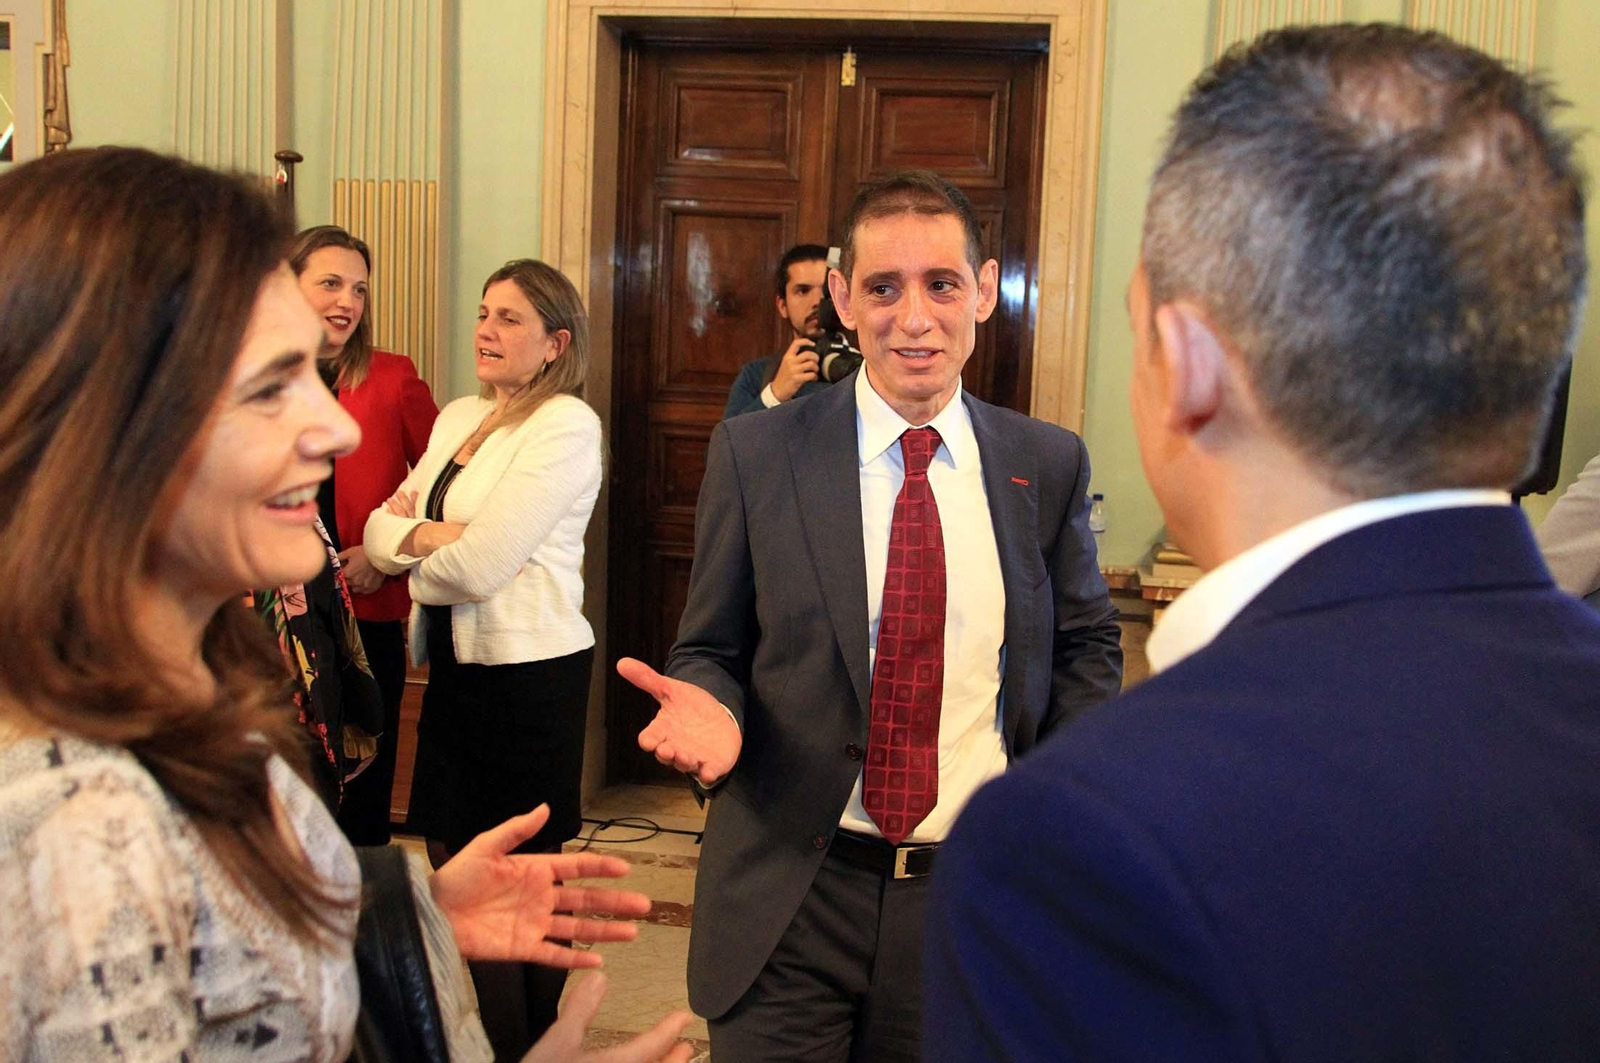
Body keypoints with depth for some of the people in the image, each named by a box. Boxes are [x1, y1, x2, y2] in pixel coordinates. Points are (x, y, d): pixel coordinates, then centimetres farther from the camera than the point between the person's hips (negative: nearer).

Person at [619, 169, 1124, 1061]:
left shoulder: (1050, 463, 1)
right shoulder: (753, 453, -4)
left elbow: (1088, 643, 12)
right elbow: (712, 647, 3)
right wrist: (710, 706, -19)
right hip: (791, 896, -2)